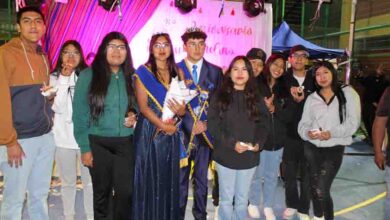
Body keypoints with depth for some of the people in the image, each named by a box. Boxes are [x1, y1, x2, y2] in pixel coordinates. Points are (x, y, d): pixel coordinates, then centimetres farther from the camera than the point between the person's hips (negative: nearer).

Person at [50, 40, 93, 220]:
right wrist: (64, 79, -15)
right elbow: (57, 107, -12)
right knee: (68, 182, 14)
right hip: (63, 137, 1)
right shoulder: (54, 77, 0)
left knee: (90, 181, 6)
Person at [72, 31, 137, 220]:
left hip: (125, 142, 2)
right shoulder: (88, 75, -3)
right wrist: (84, 147, -8)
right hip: (98, 143, -2)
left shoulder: (130, 76, 6)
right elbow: (80, 113, -5)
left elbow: (137, 105, 18)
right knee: (102, 192, 10)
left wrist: (133, 115, -5)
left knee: (126, 191, 1)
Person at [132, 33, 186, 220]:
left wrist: (180, 110, -16)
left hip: (172, 134, 3)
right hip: (149, 132, -3)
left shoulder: (178, 72, 9)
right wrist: (163, 125, -16)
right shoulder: (143, 72, -1)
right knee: (149, 179, 3)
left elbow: (184, 107, 7)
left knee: (169, 178, 9)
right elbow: (143, 106, -9)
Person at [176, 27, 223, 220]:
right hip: (182, 133, -1)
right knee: (180, 179, 9)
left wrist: (206, 124, -9)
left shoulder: (216, 72, 5)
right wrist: (190, 126, -10)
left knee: (202, 179, 14)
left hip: (205, 133, 2)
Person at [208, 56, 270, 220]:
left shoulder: (256, 98, 8)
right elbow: (212, 125, -9)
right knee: (226, 199, 9)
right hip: (226, 155, -2)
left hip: (249, 156, 3)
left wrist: (258, 143, -11)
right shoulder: (219, 96, -2)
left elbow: (264, 123, 7)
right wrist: (232, 143, -18)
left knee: (242, 199, 14)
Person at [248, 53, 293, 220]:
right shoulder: (256, 85, -6)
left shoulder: (285, 89, 6)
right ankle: (253, 204, 30)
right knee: (257, 175, 9)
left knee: (272, 176, 14)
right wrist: (264, 108, -22)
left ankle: (268, 206, 30)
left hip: (277, 139, 4)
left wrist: (274, 109, -16)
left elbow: (288, 115, 0)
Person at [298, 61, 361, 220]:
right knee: (314, 187, 12)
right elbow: (303, 123, 6)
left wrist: (332, 133, -19)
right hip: (312, 147, 4)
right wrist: (307, 133, -16)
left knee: (322, 190, -8)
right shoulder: (311, 98, 10)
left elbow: (353, 122, -7)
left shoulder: (347, 93, 0)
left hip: (334, 149, -3)